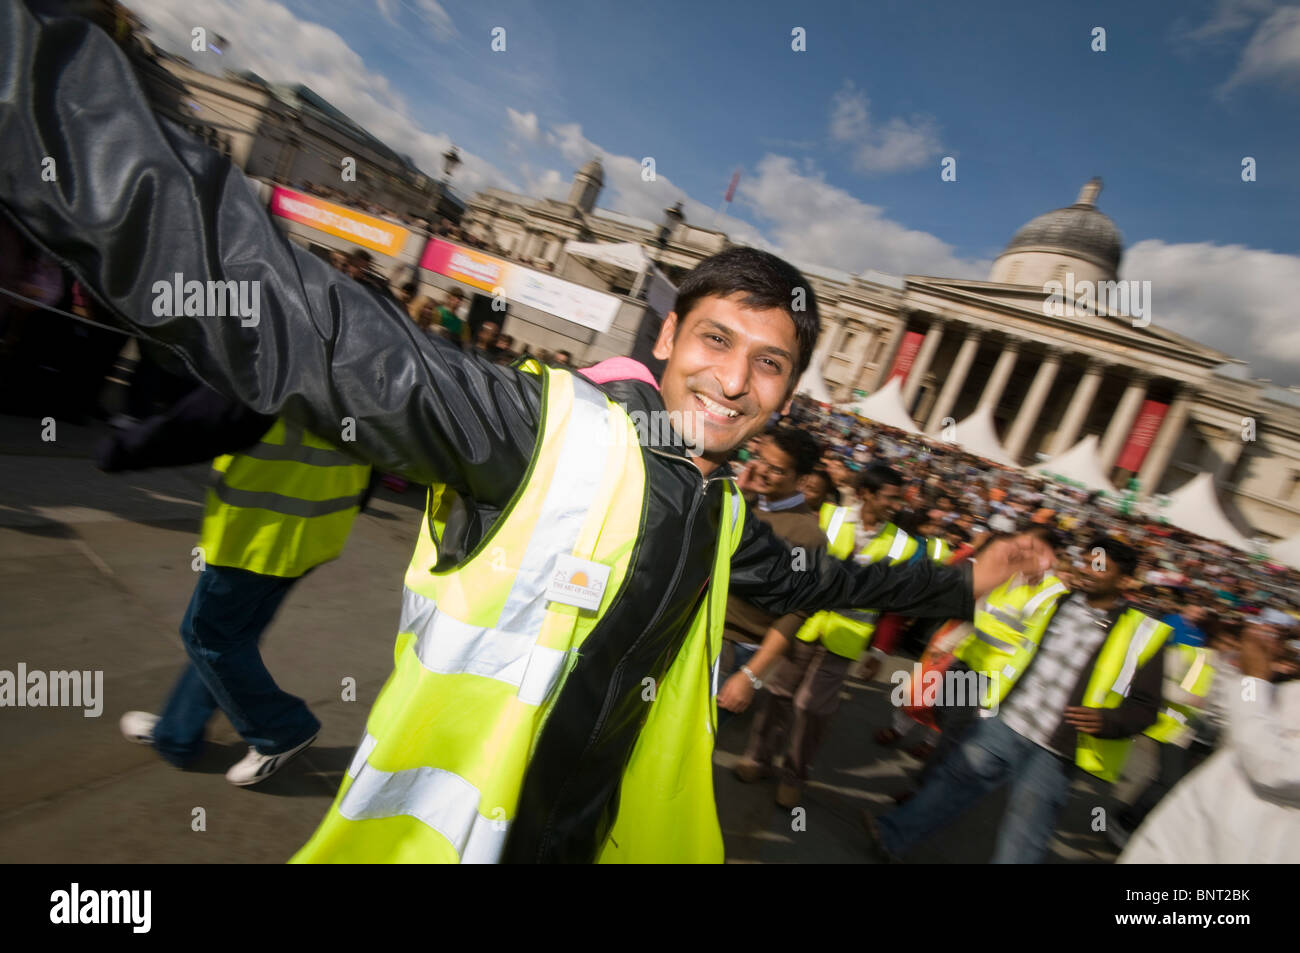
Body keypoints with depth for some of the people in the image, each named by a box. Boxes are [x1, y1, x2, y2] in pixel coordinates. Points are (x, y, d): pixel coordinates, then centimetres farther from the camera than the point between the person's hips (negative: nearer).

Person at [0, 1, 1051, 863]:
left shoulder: (725, 514, -1)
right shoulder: (548, 425, -24)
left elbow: (802, 580, 18)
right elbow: (297, 327, -35)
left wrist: (957, 581, 24)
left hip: (606, 832, 7)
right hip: (431, 835, -6)